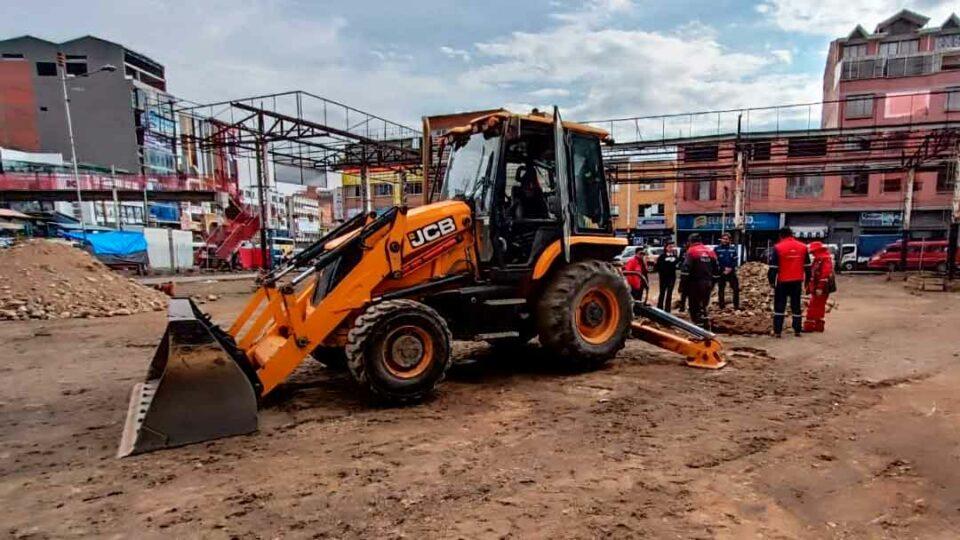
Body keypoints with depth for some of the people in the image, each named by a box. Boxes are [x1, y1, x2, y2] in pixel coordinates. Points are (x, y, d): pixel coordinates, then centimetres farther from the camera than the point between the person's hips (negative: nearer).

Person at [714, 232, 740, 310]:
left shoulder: (733, 248, 5)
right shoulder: (717, 249, -3)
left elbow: (736, 260, 4)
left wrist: (730, 268, -12)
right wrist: (723, 269, -13)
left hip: (731, 272, 2)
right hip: (720, 272, -2)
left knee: (736, 288, 0)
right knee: (721, 289, 5)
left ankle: (736, 305, 11)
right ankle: (721, 306, 13)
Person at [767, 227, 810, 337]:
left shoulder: (778, 248, -9)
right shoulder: (803, 247, 5)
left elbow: (773, 267, -10)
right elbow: (807, 267, 9)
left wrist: (771, 281, 0)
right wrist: (807, 281, 17)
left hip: (783, 282, -3)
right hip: (797, 282, 3)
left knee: (779, 306, 4)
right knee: (796, 306, 13)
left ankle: (777, 331, 2)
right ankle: (797, 330, 17)